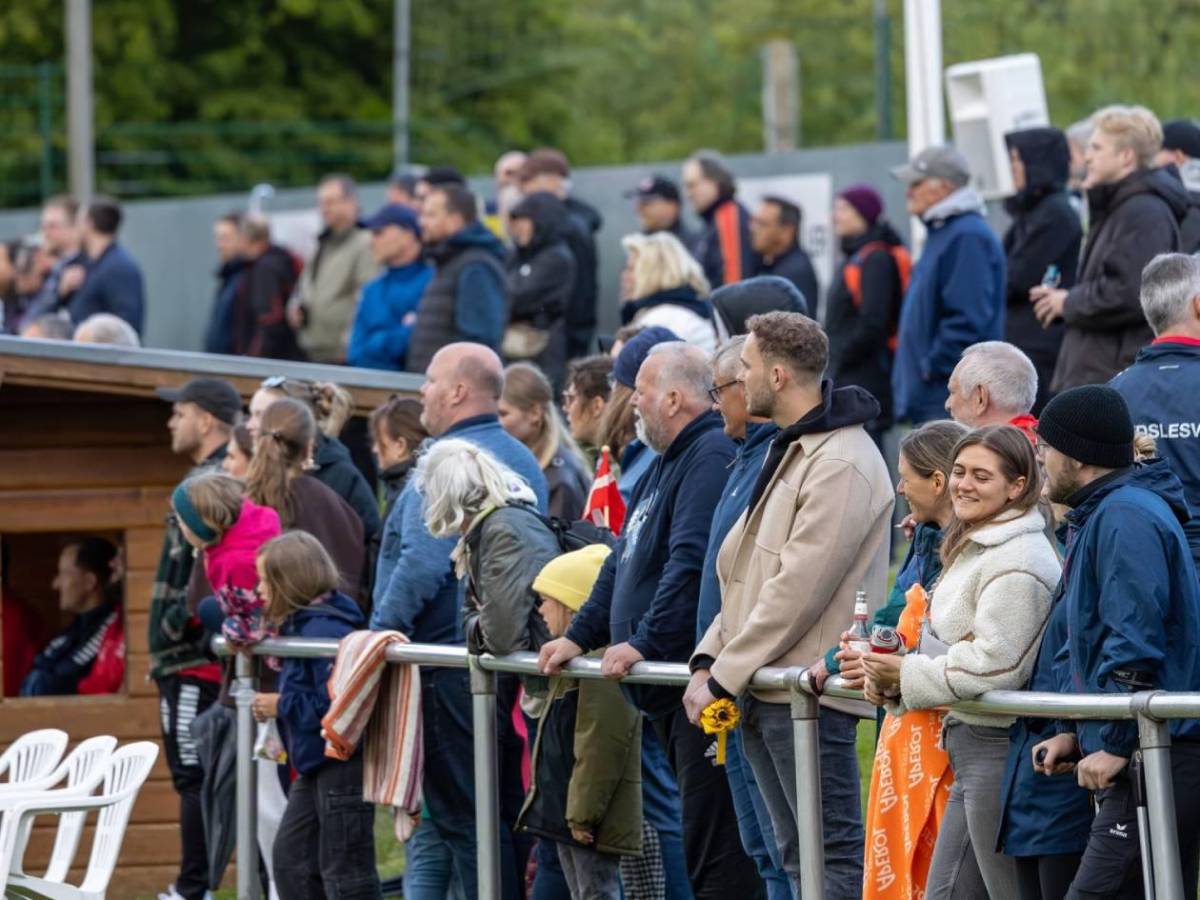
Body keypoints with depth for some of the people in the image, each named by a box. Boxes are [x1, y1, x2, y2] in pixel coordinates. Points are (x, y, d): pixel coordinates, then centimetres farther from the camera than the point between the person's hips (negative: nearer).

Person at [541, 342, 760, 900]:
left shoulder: (711, 456, -14)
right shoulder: (666, 465, 21)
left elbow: (691, 562, -23)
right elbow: (624, 562, 25)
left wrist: (645, 642, -22)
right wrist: (580, 636, 17)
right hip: (665, 688, 11)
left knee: (715, 850, -12)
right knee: (700, 841, 13)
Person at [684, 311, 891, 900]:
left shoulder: (841, 465, -16)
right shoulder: (788, 451, 17)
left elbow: (796, 590, -20)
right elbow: (746, 571, 19)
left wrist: (725, 676, -16)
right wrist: (709, 657, 7)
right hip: (762, 694, 10)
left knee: (833, 853, -8)